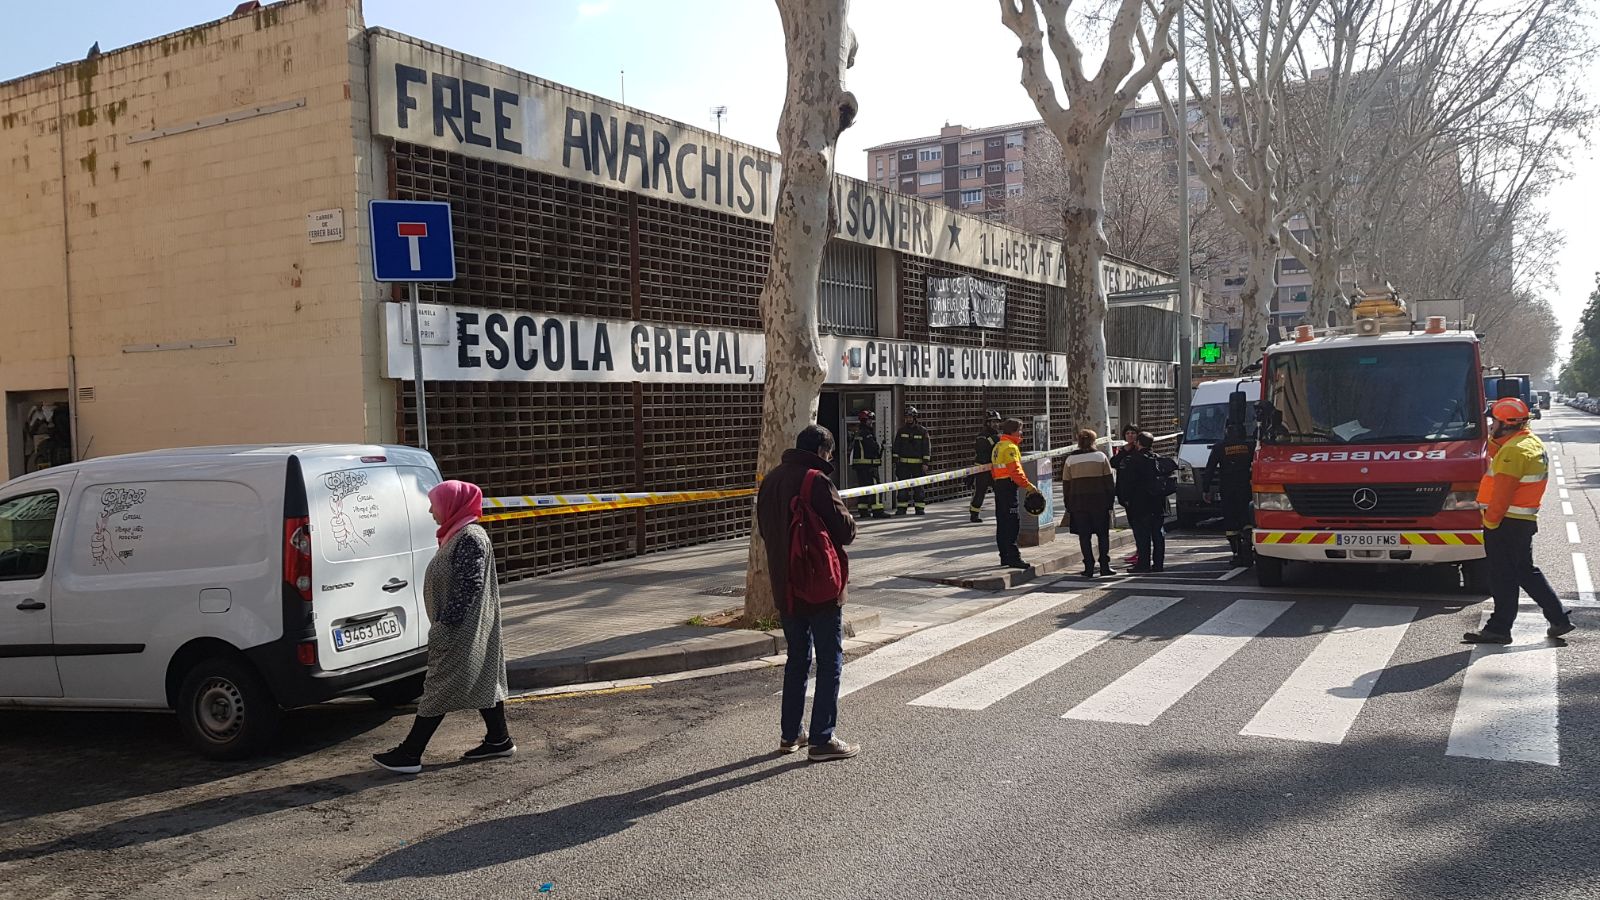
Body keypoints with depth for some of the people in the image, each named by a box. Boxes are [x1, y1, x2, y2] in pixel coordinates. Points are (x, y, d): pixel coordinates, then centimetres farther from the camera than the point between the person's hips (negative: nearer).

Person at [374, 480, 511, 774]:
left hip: (461, 631, -10)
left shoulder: (470, 538, -20)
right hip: (460, 629, 10)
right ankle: (499, 739, 22)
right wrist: (443, 624, 21)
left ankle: (409, 754, 0)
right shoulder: (458, 535, 13)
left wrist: (444, 625, -23)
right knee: (484, 680, 14)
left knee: (441, 687, -5)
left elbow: (467, 588, -24)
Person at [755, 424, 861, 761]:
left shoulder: (770, 480, 8)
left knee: (797, 658, 18)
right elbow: (845, 530, -15)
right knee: (830, 660, 2)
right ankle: (822, 740, 3)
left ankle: (789, 735, 23)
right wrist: (848, 520, 5)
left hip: (785, 587, 7)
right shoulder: (816, 482, -17)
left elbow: (764, 529, 17)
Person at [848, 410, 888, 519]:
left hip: (858, 465, 10)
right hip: (868, 465, -10)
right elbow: (875, 448, -21)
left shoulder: (857, 434, 16)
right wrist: (881, 447, -2)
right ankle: (877, 510, -13)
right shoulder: (867, 434, -15)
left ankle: (862, 510, 15)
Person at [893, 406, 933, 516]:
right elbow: (896, 446, 8)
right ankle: (901, 508, 4)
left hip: (918, 464, -2)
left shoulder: (922, 431, 2)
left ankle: (920, 508, 8)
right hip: (903, 463, 2)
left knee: (919, 487, 2)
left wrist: (925, 463, -6)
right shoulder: (901, 430, 7)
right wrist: (896, 460, 1)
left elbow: (927, 448, 0)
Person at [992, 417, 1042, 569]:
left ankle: (1005, 557, 17)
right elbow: (1015, 471, -21)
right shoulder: (1010, 447, -14)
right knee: (1013, 522, -10)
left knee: (1002, 523, 12)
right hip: (1008, 486, -10)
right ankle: (1013, 558, -12)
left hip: (999, 485, 10)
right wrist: (1029, 486, -18)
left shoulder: (998, 446, 17)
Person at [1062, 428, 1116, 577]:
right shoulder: (1101, 457, 0)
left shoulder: (1070, 459, 3)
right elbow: (1109, 481, 0)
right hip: (1099, 501, -1)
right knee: (1103, 534, 9)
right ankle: (1104, 566, 6)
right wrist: (1111, 500, 6)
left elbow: (1066, 484, 4)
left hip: (1078, 503, 1)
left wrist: (1068, 505, 9)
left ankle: (1089, 567, 2)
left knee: (1084, 536, 4)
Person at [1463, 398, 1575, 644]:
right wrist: (1493, 439, 9)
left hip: (1507, 522, -10)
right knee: (1526, 571, 18)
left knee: (1503, 576, -3)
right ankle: (1559, 618, 21)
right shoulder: (1532, 443, 14)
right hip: (1524, 521, 10)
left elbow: (1503, 491, -22)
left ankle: (1499, 628, 4)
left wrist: (1490, 521, -18)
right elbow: (1498, 459, 22)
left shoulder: (1514, 450, -18)